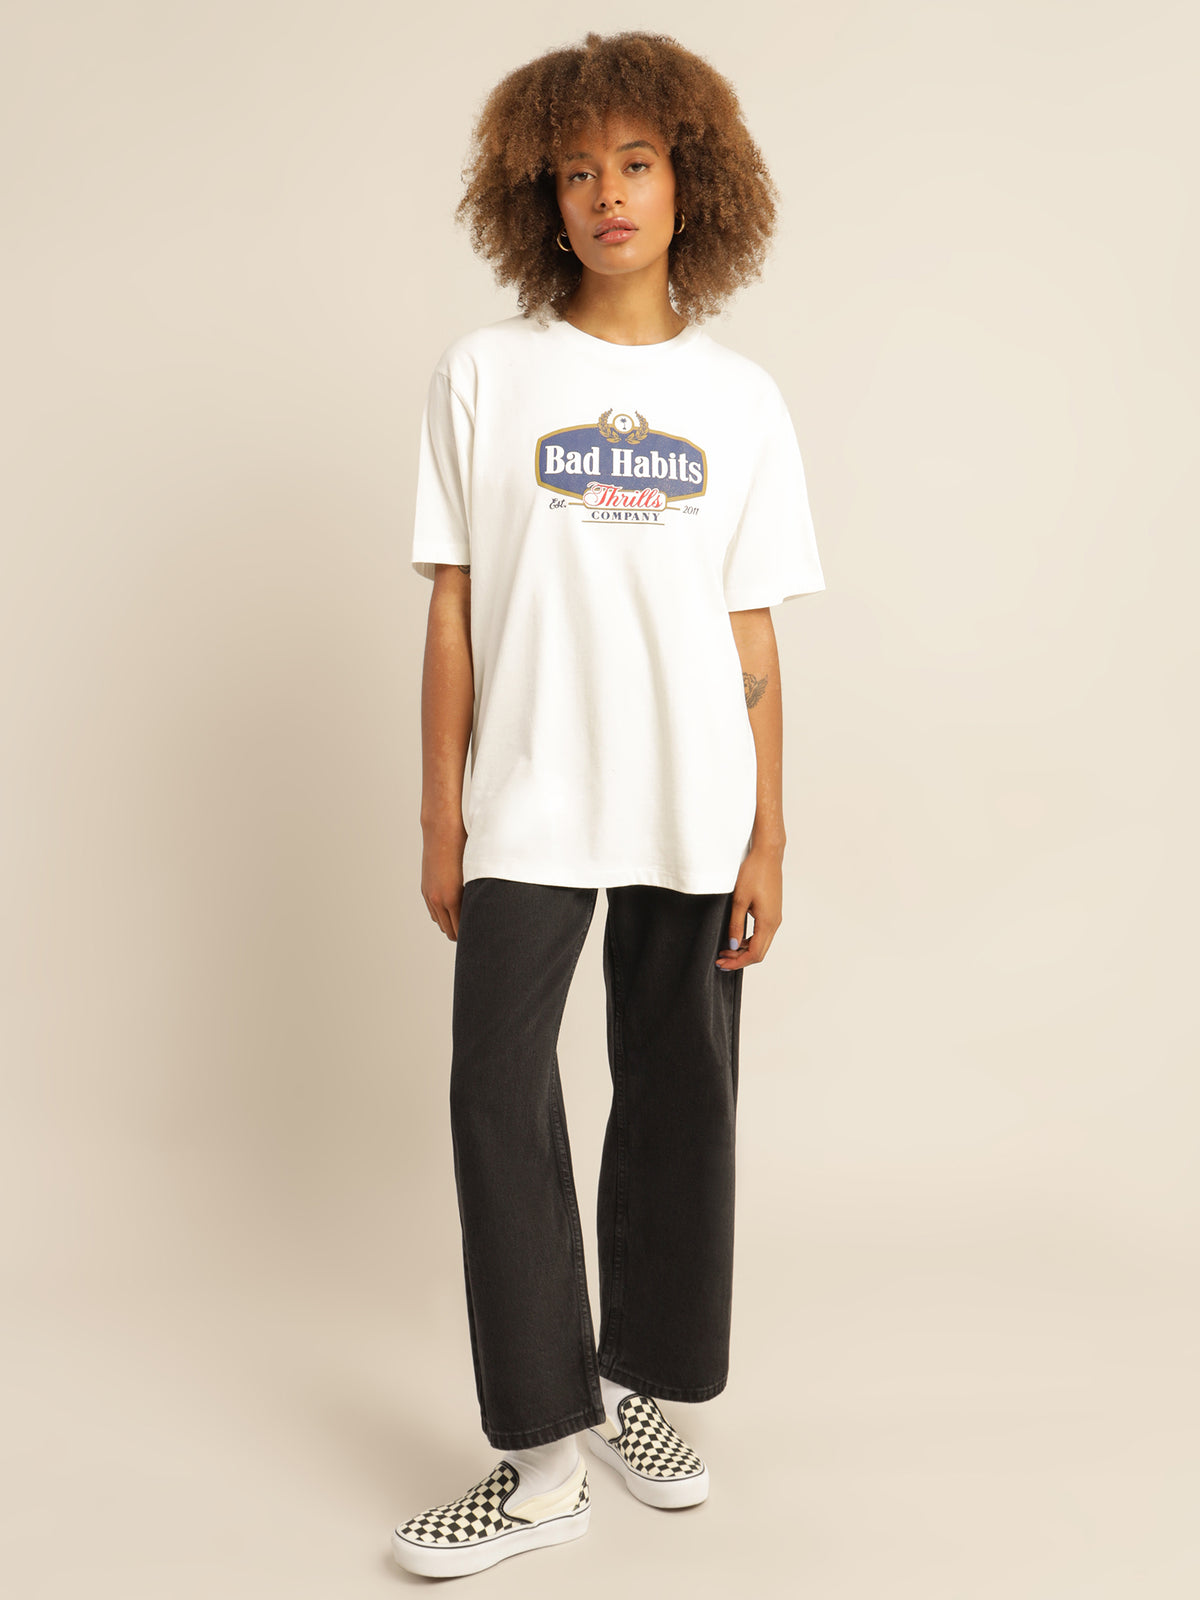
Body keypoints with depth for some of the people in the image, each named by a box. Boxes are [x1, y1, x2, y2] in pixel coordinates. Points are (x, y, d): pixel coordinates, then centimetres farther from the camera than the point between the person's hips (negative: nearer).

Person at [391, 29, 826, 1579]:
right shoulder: (484, 375, 3)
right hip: (527, 813, -1)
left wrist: (768, 836, 1)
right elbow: (453, 614, 2)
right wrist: (440, 821, -1)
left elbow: (752, 642, 6)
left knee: (679, 1100, 9)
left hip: (691, 816, 2)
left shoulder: (740, 399, 7)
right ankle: (542, 1454, 8)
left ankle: (647, 1391, 28)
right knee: (498, 1103, -5)